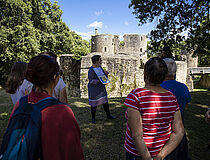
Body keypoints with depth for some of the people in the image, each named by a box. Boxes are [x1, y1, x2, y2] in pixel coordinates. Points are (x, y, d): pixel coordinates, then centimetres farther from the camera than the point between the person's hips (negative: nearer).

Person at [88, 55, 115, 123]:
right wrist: (99, 81, -30)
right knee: (94, 104, 5)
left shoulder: (100, 67, 7)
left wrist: (105, 73, -4)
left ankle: (108, 115, 28)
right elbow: (91, 80, -19)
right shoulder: (91, 70, -15)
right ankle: (93, 118, 23)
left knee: (105, 102, 12)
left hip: (102, 88, 7)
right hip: (94, 89, -7)